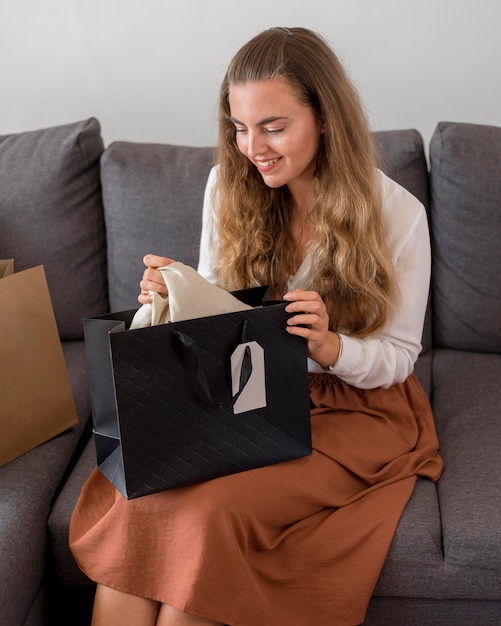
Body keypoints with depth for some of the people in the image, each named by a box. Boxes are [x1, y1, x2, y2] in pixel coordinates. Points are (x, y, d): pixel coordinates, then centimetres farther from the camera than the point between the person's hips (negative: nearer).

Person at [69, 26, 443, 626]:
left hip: (351, 408, -3)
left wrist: (328, 345, -25)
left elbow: (399, 354, -4)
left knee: (209, 510, -27)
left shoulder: (397, 214, -11)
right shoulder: (228, 184, -1)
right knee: (137, 494, -26)